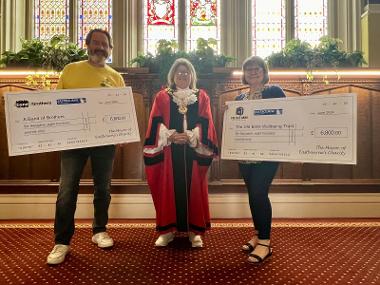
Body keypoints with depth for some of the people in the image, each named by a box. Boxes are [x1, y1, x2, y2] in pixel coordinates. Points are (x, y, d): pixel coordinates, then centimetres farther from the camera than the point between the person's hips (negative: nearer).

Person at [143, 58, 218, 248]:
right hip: (168, 151, 0)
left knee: (194, 189, 3)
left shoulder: (202, 97, 10)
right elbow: (156, 123, 1)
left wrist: (190, 136, -16)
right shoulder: (162, 97, 9)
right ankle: (167, 230, 13)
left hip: (194, 151, 1)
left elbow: (205, 124, 0)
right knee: (169, 189, 2)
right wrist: (170, 136, -15)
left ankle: (195, 230, 13)